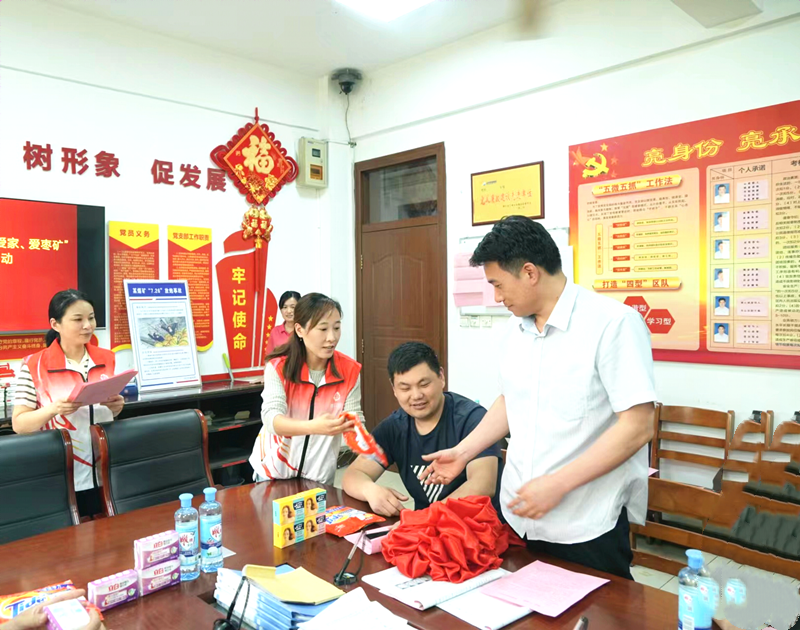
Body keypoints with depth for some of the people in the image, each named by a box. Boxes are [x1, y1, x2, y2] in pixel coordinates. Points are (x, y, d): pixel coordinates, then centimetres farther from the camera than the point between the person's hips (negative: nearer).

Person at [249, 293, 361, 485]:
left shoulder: (349, 371, -12)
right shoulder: (278, 367, -17)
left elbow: (355, 420, -10)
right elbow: (271, 418, -28)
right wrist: (313, 427, -47)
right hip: (274, 469, -1)